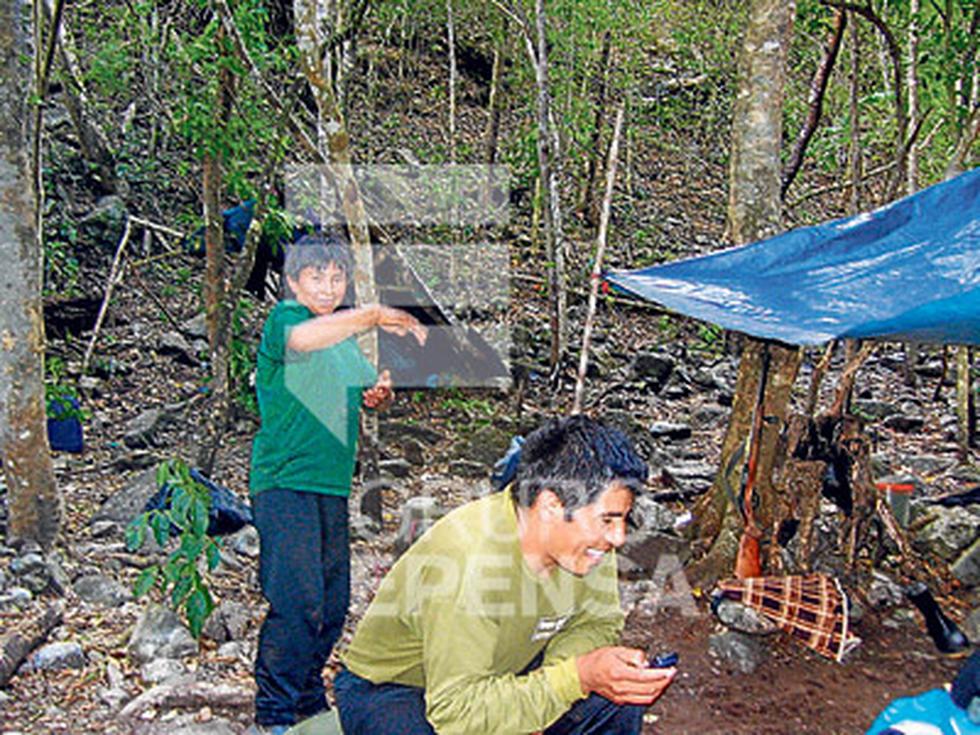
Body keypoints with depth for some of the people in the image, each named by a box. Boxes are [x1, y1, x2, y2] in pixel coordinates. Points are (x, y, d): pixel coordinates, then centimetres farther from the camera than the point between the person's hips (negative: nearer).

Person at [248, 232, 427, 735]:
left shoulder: (345, 334, 18)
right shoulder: (284, 318, -5)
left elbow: (366, 392, 28)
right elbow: (301, 338, -30)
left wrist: (379, 393, 5)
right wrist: (373, 315, -32)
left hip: (332, 485, 8)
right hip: (285, 481, -8)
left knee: (333, 602, 11)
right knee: (298, 603, -12)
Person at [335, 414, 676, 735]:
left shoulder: (585, 529, -15)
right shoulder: (467, 562, -36)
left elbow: (597, 621, -1)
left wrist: (603, 668, -24)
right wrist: (577, 676, -38)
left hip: (499, 676, 7)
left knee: (622, 695, -11)